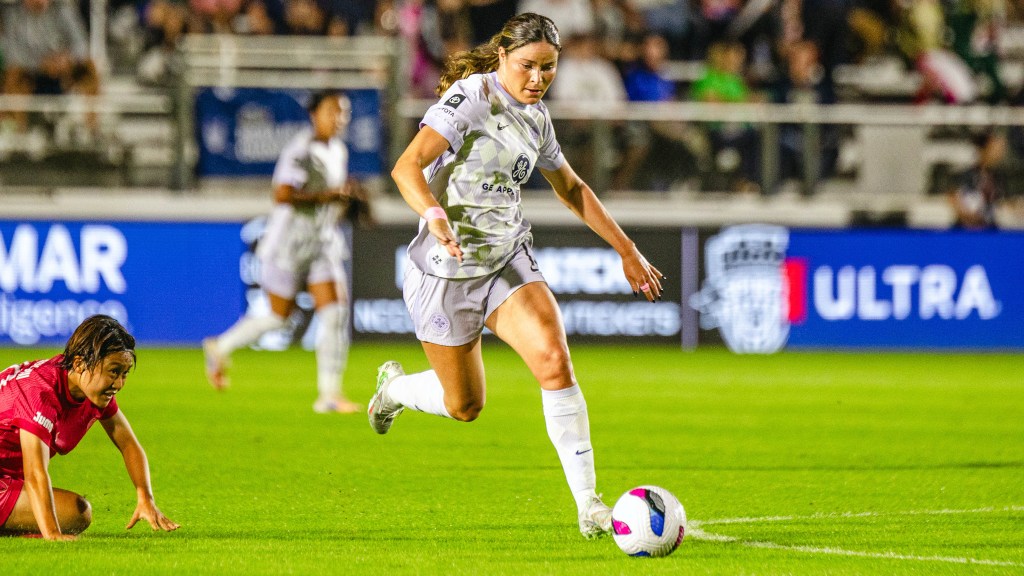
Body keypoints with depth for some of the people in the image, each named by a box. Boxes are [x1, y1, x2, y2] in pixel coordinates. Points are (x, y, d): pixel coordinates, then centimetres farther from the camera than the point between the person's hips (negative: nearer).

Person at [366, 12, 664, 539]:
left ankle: (588, 504, -18)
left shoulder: (536, 118, 7)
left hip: (509, 259, 5)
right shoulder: (471, 97, -15)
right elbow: (407, 167, -27)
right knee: (464, 406, 7)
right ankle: (395, 387, 43)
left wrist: (627, 251, 22)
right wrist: (435, 215, -46)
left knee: (554, 361, -20)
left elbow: (572, 189, 24)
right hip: (447, 269, -5)